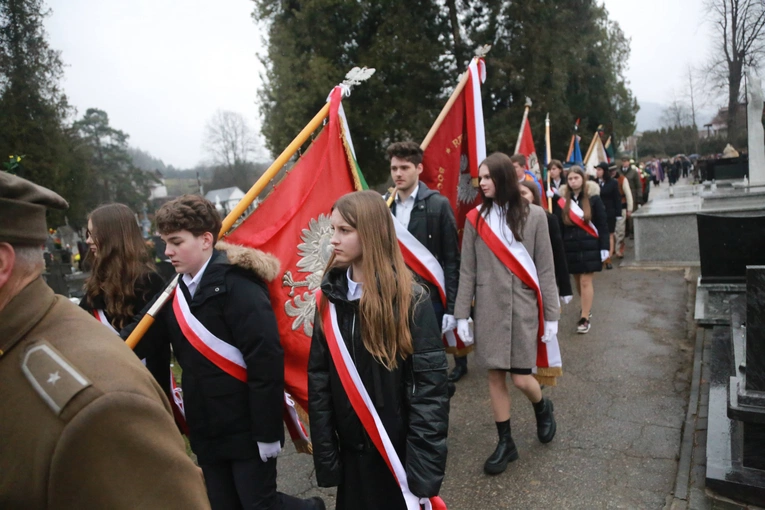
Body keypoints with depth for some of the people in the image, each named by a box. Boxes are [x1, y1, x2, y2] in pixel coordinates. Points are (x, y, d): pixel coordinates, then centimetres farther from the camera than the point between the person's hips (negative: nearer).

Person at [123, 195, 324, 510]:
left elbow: (266, 363, -21)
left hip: (247, 429, -7)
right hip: (207, 431, 8)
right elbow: (139, 338, 6)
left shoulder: (237, 286, -19)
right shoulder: (177, 289, 5)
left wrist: (267, 432, -20)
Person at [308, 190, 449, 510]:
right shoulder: (330, 297, -2)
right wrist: (325, 453, -1)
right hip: (352, 451, 4)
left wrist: (423, 467, -17)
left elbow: (430, 387, -15)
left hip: (401, 452, -4)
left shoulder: (410, 299, -15)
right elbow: (318, 379, 0)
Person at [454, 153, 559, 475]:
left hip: (523, 308, -1)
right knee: (495, 377, 6)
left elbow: (545, 268, 1)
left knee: (521, 378, -1)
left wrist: (551, 315, -1)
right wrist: (462, 314, 0)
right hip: (488, 309, 2)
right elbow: (467, 271, 3)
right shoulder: (476, 218, 2)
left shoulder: (533, 216, -1)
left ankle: (542, 408, 35)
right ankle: (505, 443, 24)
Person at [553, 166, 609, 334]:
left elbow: (602, 225, -2)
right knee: (578, 281, 13)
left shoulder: (593, 200, -2)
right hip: (570, 247, 3)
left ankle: (584, 318, 0)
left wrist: (604, 247, -8)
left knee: (585, 281, -5)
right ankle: (587, 308, 35)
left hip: (589, 246, -3)